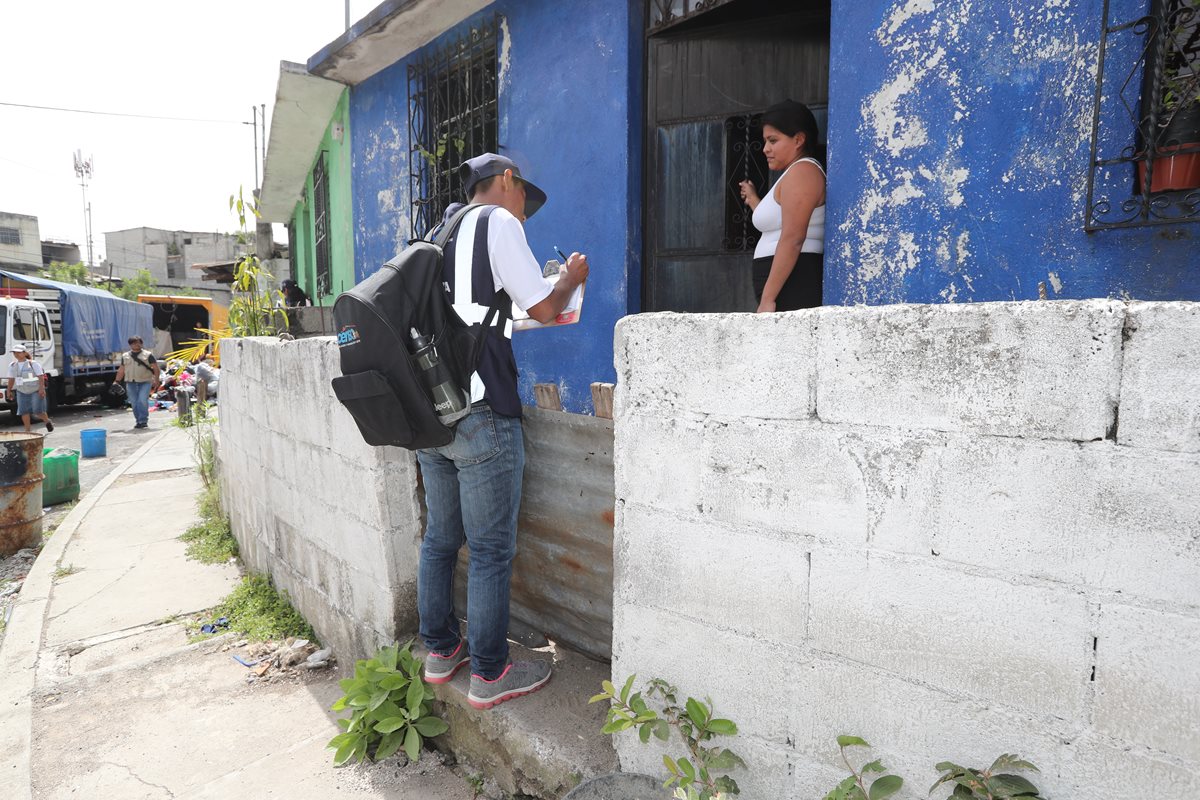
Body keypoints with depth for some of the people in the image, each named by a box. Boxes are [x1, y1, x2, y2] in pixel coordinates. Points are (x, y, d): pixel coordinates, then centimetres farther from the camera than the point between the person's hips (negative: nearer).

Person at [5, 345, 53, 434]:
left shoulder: (33, 364, -10)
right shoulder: (12, 365, 6)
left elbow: (41, 377, -14)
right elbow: (11, 379, 13)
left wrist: (41, 388, -22)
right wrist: (9, 391, 11)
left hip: (36, 391, -5)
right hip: (22, 392, 5)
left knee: (38, 411, -9)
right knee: (24, 411, -1)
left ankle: (48, 421, 19)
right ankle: (28, 430, 6)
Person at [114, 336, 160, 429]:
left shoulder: (148, 355, 4)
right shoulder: (125, 356, 15)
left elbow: (156, 369, 1)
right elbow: (121, 370, 19)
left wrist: (156, 381, -9)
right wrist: (117, 382, 10)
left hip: (145, 382, -4)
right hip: (131, 383, 4)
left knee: (142, 400, -16)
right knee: (134, 403, 3)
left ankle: (143, 421, -10)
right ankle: (138, 421, 11)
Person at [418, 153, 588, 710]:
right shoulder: (498, 221, -2)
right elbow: (543, 307, -3)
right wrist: (572, 278, 15)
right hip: (480, 413, -8)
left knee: (440, 539, 17)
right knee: (491, 549, 1)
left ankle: (440, 651, 31)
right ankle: (489, 674, 12)